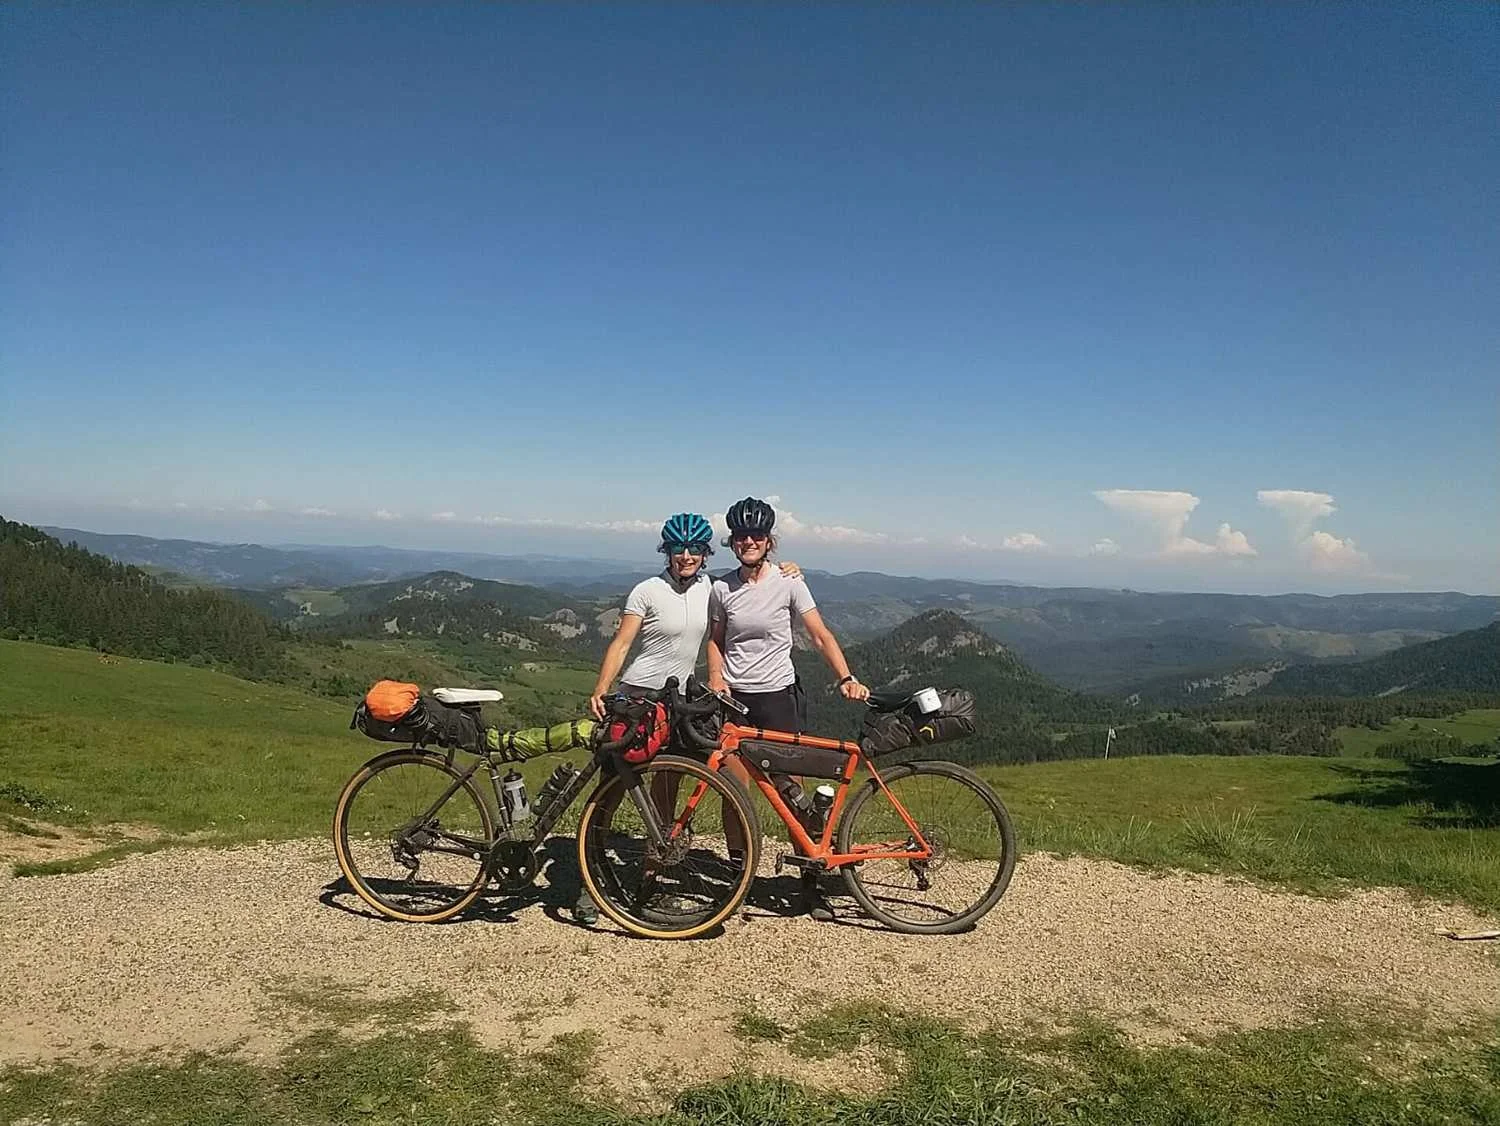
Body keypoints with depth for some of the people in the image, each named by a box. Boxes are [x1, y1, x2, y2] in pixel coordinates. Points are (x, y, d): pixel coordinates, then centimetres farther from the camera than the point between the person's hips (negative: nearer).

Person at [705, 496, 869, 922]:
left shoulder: (788, 583, -6)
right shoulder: (721, 588, 2)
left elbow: (820, 635, -7)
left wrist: (847, 679, -19)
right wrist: (716, 679, -4)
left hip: (777, 698, -2)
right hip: (733, 699, 2)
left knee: (790, 790, 0)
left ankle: (810, 882, 11)